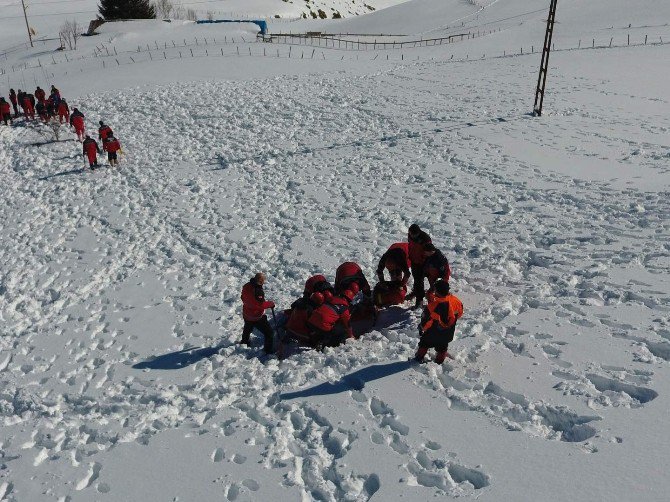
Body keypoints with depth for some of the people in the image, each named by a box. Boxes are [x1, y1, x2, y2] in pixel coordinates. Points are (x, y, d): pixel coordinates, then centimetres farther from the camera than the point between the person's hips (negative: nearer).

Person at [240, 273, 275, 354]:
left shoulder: (247, 286, -6)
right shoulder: (257, 290, -33)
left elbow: (243, 298, 9)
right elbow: (260, 304, -31)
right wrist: (270, 304, -17)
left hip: (246, 315, 9)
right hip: (256, 317, -9)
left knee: (247, 329, 36)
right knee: (269, 332, 2)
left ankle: (245, 341, 59)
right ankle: (269, 350, 7)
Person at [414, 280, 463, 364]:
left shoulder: (433, 304, -30)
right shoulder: (455, 301, -17)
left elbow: (426, 319, -19)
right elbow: (459, 313, 2)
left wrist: (421, 327, -1)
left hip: (433, 332, -3)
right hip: (448, 333, 3)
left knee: (424, 344, 21)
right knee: (442, 347, 25)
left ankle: (419, 358, 30)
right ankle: (439, 361, 39)